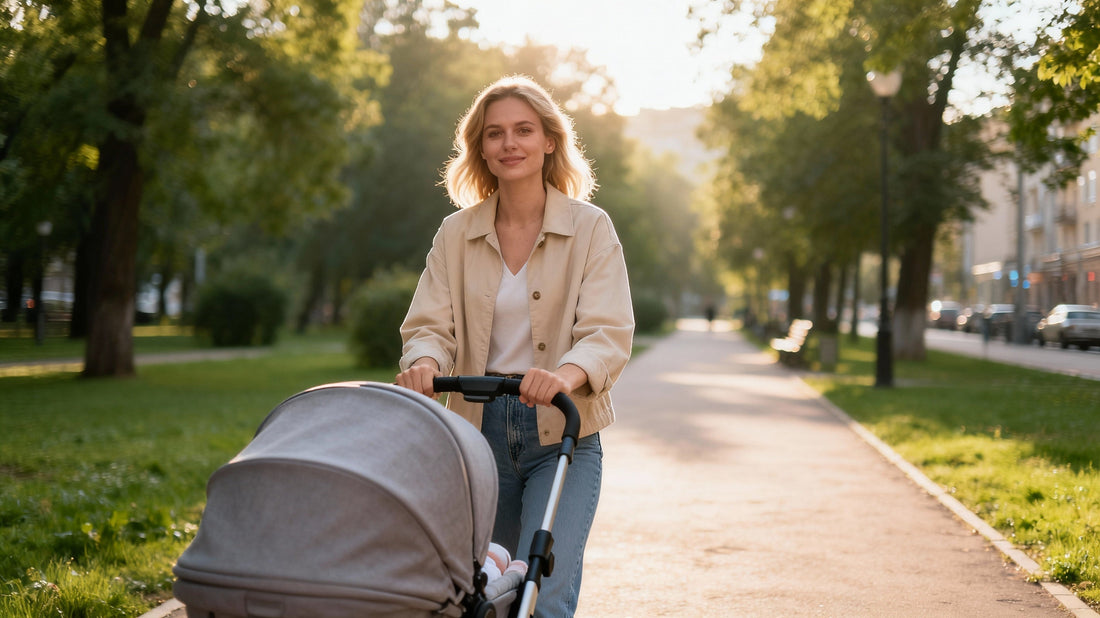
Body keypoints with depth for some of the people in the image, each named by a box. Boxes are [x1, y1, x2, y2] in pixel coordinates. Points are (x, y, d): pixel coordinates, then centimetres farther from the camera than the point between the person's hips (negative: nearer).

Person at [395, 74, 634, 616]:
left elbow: (609, 333, -13)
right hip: (480, 429, 3)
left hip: (563, 434, -3)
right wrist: (424, 363, -25)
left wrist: (567, 373, -35)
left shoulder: (590, 229, -2)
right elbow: (429, 324, 0)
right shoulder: (455, 234, 6)